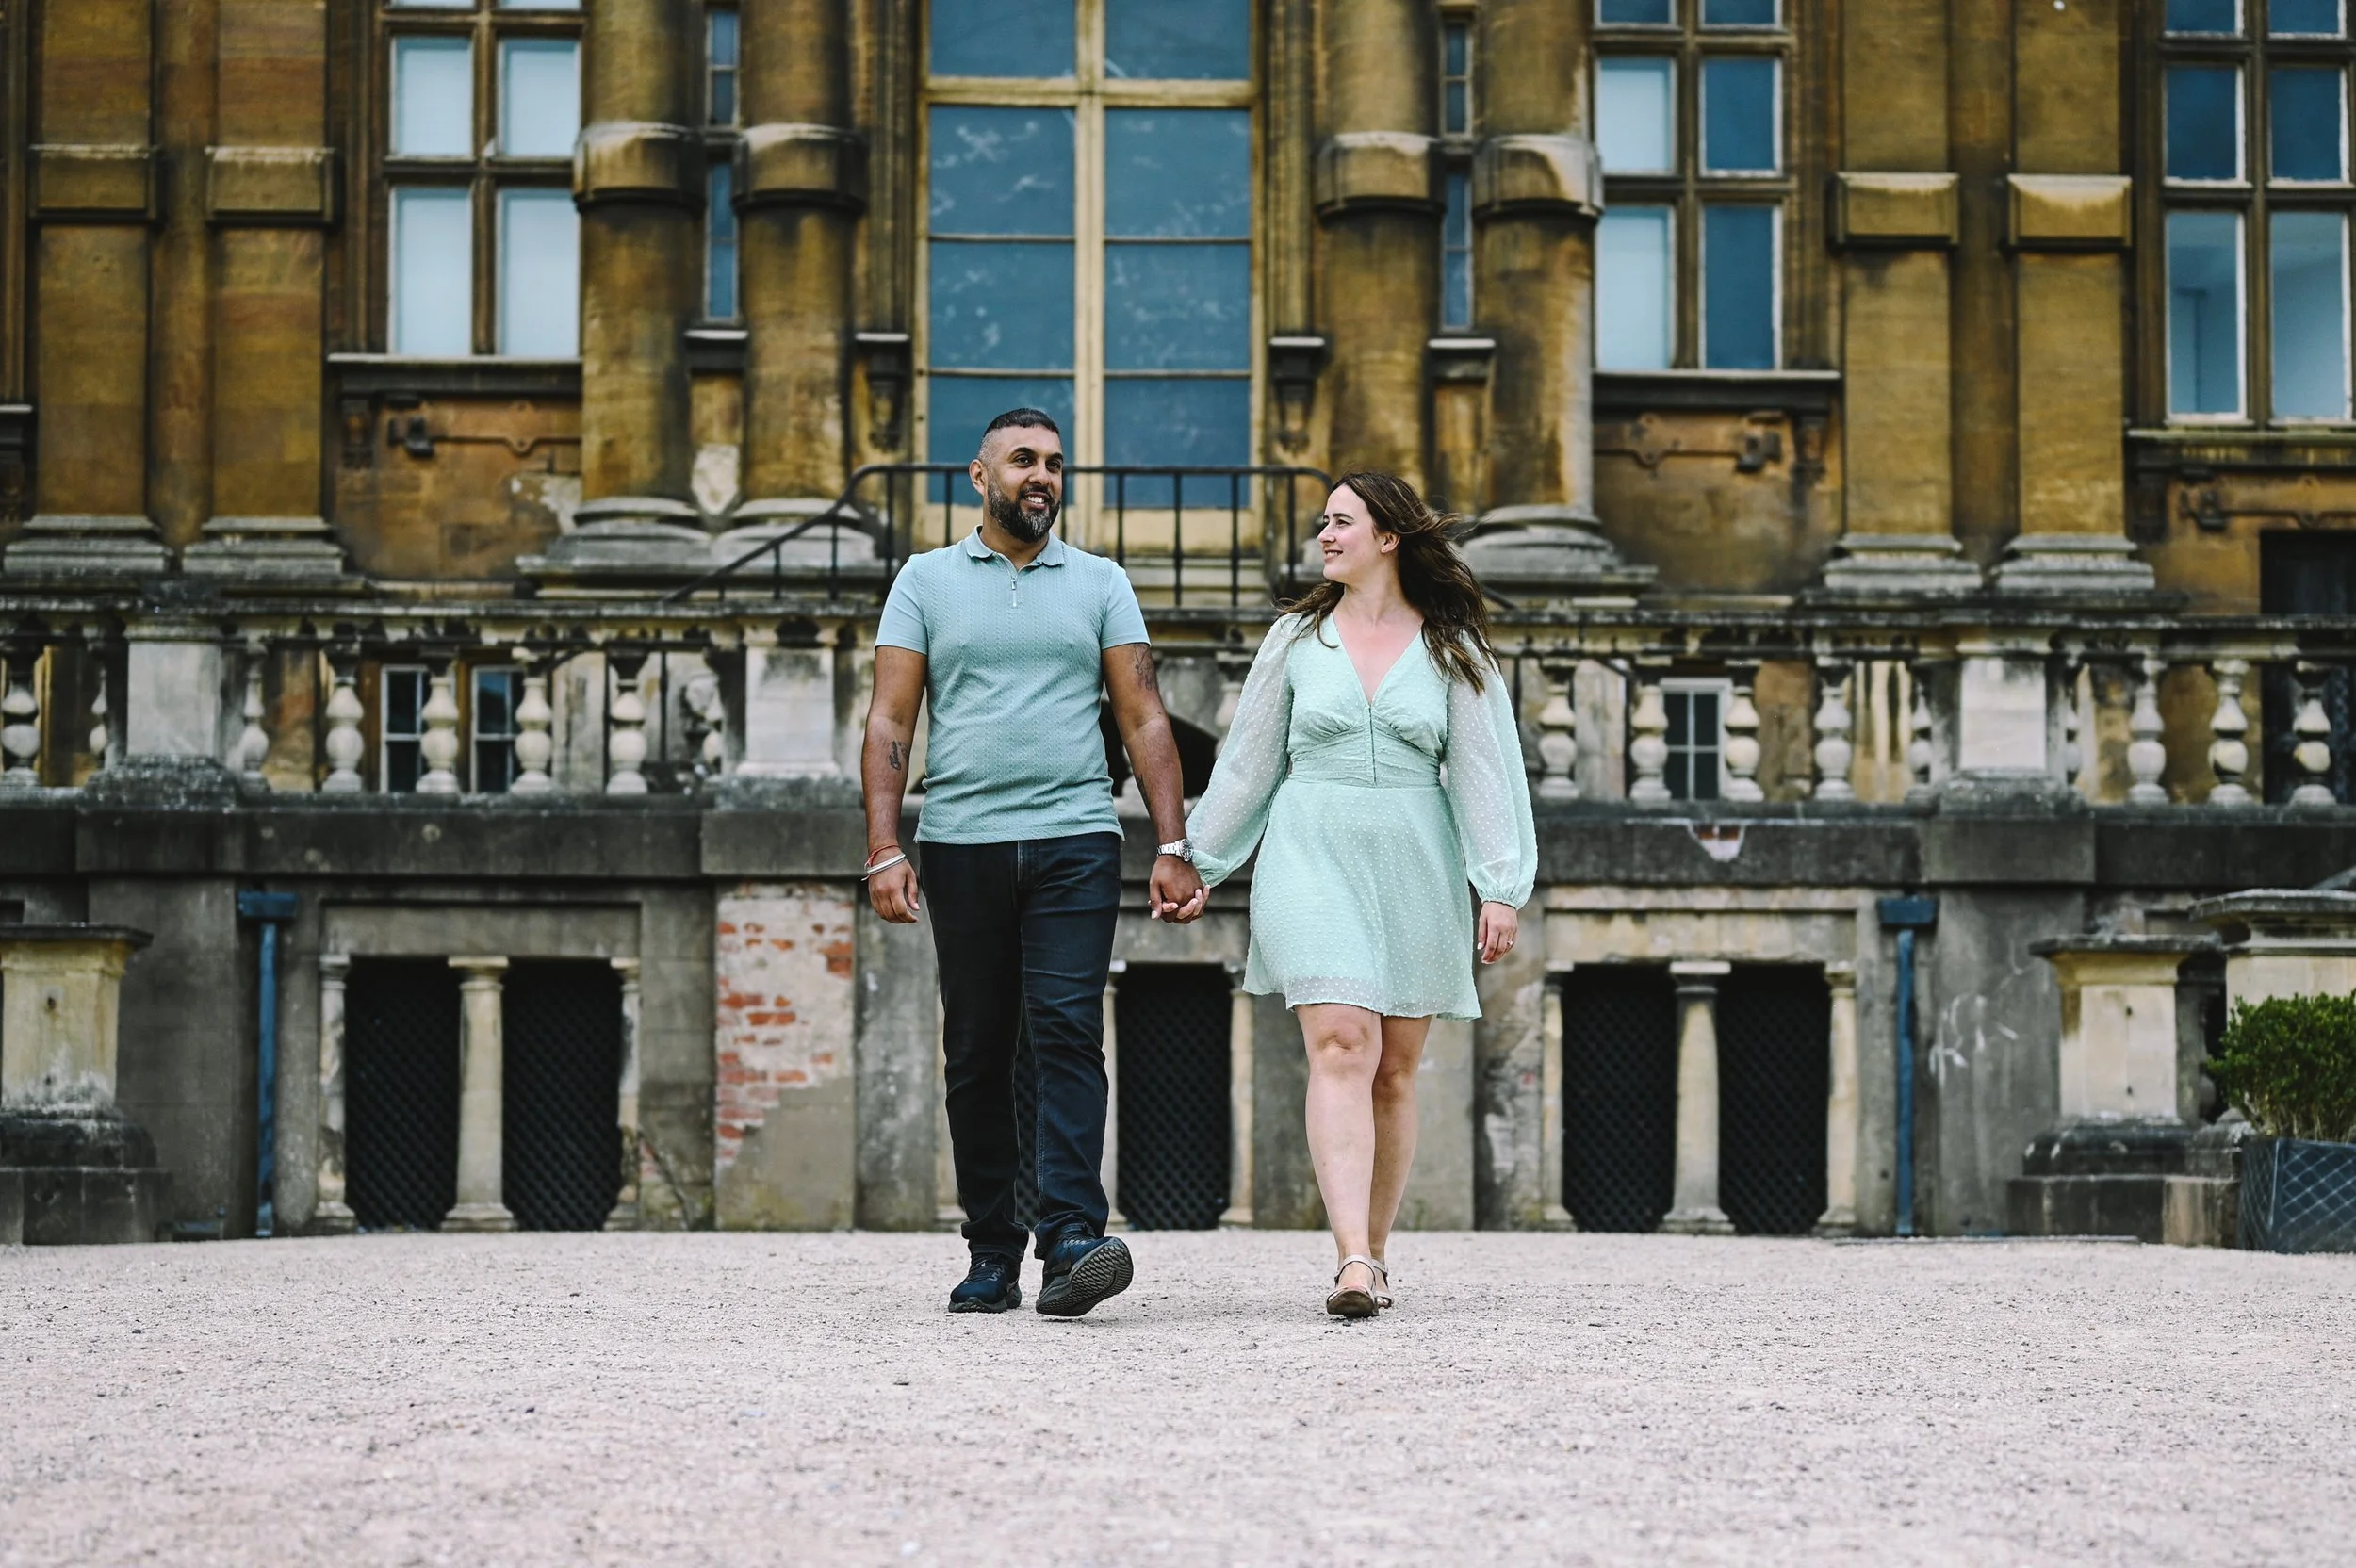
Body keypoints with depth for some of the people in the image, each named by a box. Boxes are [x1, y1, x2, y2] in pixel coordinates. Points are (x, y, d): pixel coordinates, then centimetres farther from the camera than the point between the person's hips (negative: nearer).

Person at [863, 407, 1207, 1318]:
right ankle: (991, 1256, 11)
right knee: (977, 1053, 4)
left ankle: (1072, 1242, -20)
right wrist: (884, 850, -6)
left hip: (1075, 841, -1)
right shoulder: (927, 580, 10)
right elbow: (889, 722, 5)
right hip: (962, 843, 1)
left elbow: (1143, 720, 8)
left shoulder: (1099, 584, 12)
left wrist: (1174, 849, -1)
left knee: (1068, 1034, -13)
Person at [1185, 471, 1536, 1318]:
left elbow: (1484, 771, 2)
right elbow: (1247, 763, 13)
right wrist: (1195, 865, 13)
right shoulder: (1296, 639, 9)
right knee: (1341, 1048, -16)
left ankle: (1373, 1253, 18)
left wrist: (1501, 889, -5)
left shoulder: (1451, 647, 6)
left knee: (1395, 1069, 5)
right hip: (1313, 859, -1)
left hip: (1414, 867, 1)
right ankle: (1353, 1259, -25)